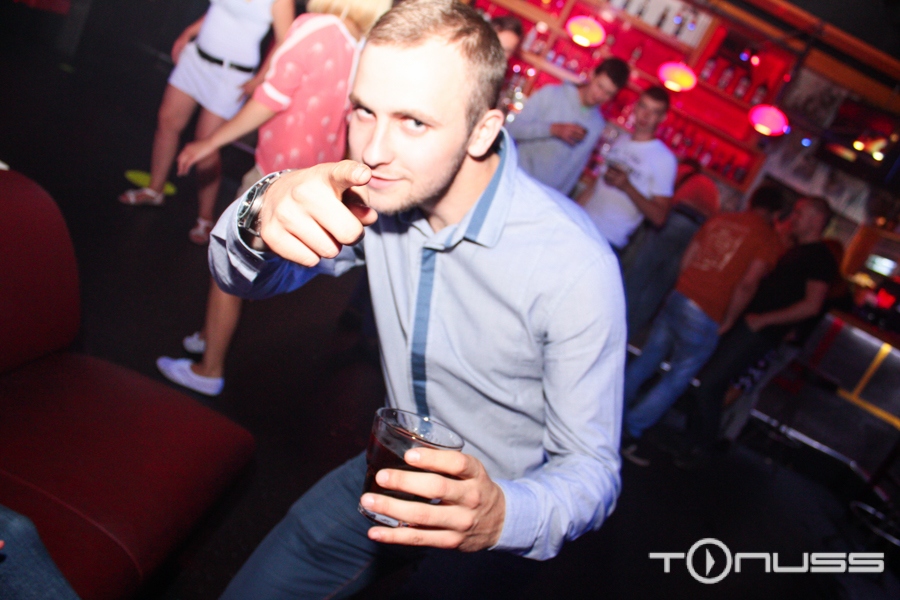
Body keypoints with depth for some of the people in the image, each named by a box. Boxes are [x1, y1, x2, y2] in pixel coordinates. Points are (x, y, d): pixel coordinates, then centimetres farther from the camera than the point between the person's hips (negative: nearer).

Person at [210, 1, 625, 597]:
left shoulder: (576, 267, -30)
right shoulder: (382, 192, -15)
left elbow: (591, 470, -21)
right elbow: (242, 277, -6)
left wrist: (501, 516, -43)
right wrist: (264, 214, -31)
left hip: (504, 510, -3)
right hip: (392, 477, 4)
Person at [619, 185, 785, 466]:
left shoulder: (720, 219, 13)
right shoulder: (770, 240, -2)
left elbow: (687, 258, 13)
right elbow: (748, 283, -14)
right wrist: (728, 321, -3)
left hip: (678, 298, 6)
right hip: (704, 319, -6)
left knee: (647, 360, 19)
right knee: (678, 378, 7)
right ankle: (630, 430, 7)